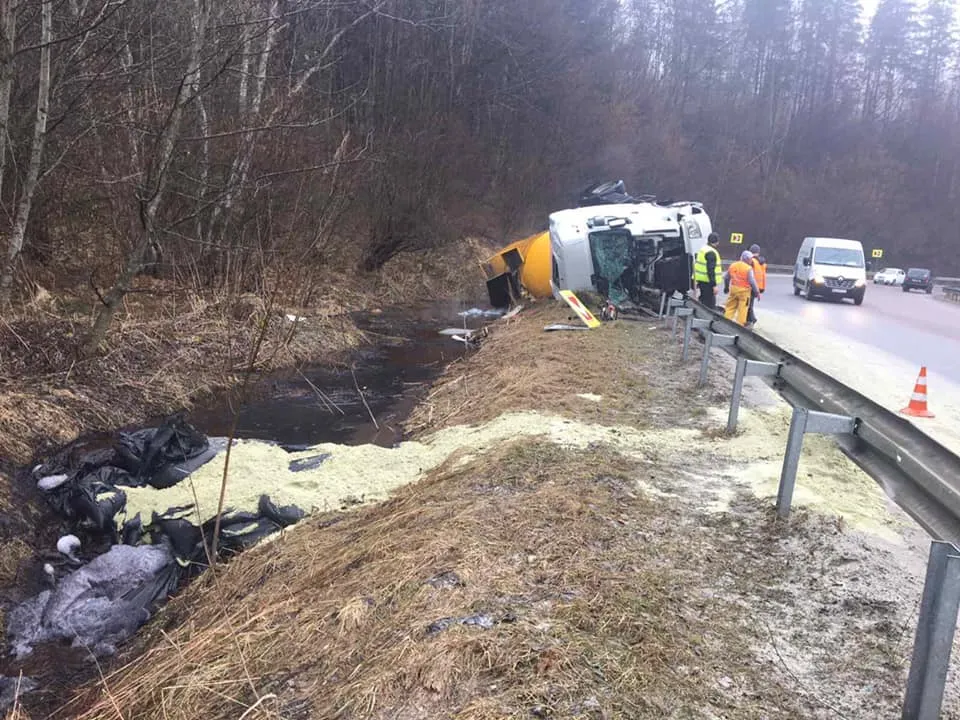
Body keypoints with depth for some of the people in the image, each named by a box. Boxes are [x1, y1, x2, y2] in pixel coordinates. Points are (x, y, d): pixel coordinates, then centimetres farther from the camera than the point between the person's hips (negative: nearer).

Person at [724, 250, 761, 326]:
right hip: (744, 291, -5)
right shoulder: (748, 268, -12)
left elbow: (726, 277, 15)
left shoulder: (732, 266, 7)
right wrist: (757, 292, -5)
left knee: (730, 307, 13)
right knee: (742, 308, 3)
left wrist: (726, 287, 30)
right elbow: (752, 281, -14)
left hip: (733, 289, 5)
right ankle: (740, 324, 5)